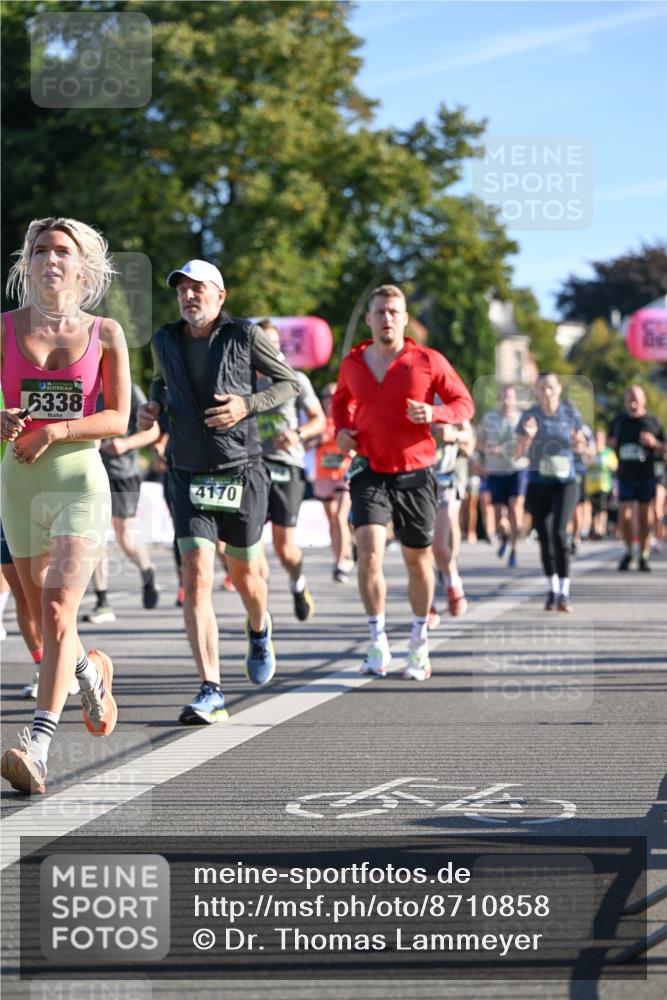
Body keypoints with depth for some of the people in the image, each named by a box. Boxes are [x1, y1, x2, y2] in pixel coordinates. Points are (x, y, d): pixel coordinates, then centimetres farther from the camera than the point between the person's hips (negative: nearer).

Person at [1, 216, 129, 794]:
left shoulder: (105, 334, 1)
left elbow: (118, 419, -2)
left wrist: (54, 431, -15)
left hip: (80, 476, -3)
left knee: (58, 612, -17)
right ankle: (91, 671, 47)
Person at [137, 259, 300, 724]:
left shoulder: (245, 336, -7)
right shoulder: (166, 341, 3)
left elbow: (290, 382, 1)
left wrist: (248, 404, -16)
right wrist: (152, 406, 1)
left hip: (241, 472, -2)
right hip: (190, 476, 2)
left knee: (244, 573, 13)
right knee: (196, 578, -12)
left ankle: (260, 633, 50)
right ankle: (211, 693, -15)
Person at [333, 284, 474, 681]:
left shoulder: (428, 361, -5)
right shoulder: (353, 364, 4)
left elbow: (464, 403, 2)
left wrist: (434, 414, -18)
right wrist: (342, 428, 5)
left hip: (416, 474, -1)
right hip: (370, 472, 1)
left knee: (418, 559, 9)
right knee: (369, 551, -17)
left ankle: (420, 644, 25)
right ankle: (378, 642, -8)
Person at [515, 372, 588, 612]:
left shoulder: (570, 413, 1)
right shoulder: (530, 416, -1)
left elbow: (580, 443, 11)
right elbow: (517, 453, -2)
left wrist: (579, 444, -12)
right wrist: (527, 438, -21)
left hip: (565, 481, -1)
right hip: (538, 483, 2)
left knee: (559, 532, -18)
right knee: (545, 537, 5)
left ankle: (564, 593, -16)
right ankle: (552, 590, 22)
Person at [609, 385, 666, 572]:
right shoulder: (619, 422, 7)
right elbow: (610, 440, 24)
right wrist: (611, 443, 0)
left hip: (646, 476, -1)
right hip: (625, 476, 1)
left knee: (644, 518, 2)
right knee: (625, 517, -7)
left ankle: (644, 557, 12)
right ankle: (628, 552, 15)